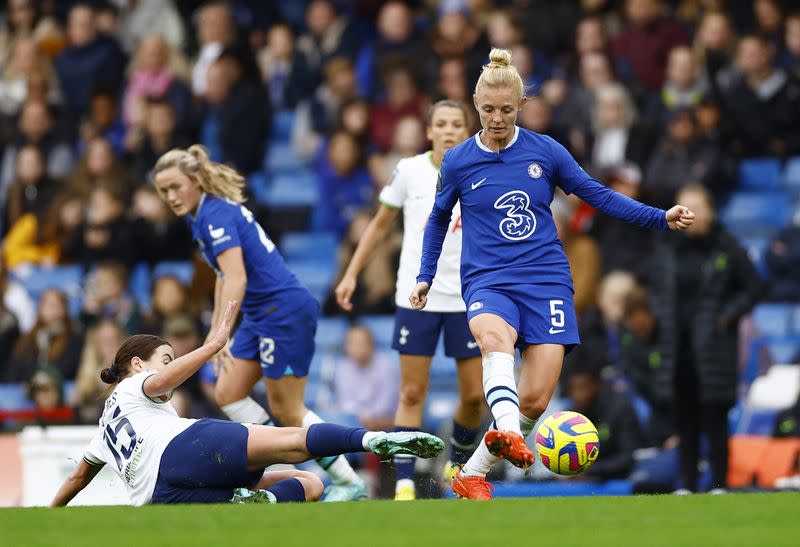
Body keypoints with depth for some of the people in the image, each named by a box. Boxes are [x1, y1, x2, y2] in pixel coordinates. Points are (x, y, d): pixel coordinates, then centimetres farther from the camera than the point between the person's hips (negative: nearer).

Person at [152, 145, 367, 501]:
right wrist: (216, 325, 23)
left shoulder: (216, 215, -18)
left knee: (286, 411, -3)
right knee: (228, 394, 6)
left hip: (285, 309, -10)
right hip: (261, 315, 10)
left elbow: (236, 279, -29)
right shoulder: (203, 215, 11)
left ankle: (349, 483, 7)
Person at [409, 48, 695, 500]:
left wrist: (661, 218, 3)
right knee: (494, 335, -38)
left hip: (546, 279, 1)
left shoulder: (546, 152, 2)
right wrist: (425, 277, 17)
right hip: (488, 281, -1)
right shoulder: (457, 162, 4)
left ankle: (473, 475, 10)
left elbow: (598, 195, 10)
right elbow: (439, 218, 21)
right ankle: (510, 437, -61)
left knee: (535, 399, -10)